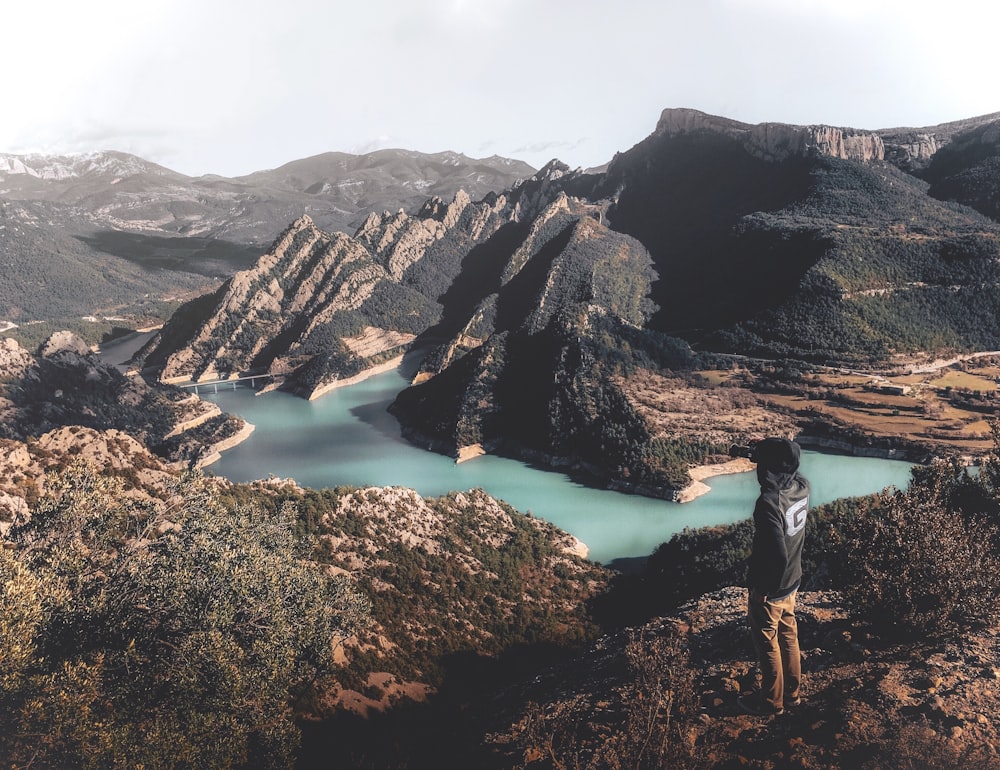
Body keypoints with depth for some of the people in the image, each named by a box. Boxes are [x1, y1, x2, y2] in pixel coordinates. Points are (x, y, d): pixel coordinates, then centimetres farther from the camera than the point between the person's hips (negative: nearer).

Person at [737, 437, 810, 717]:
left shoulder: (769, 503, -33)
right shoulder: (802, 486, -10)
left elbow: (778, 556, -33)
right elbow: (791, 470, 16)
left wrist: (763, 586, -17)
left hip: (769, 588, -7)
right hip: (792, 581, 7)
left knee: (767, 644, 13)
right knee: (788, 637, 24)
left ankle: (771, 701, 31)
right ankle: (791, 692, 41)